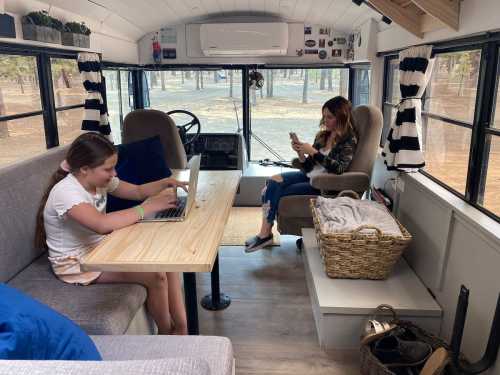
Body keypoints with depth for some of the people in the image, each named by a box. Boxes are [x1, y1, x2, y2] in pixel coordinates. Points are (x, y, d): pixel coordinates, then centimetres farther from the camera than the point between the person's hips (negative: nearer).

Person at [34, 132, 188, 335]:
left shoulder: (99, 179, -3)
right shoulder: (65, 191, -27)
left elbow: (138, 191, 8)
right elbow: (103, 224, -43)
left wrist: (166, 183, -11)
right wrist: (148, 207, -36)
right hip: (76, 263, -8)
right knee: (156, 275, -19)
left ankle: (181, 327, 3)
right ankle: (166, 333, 8)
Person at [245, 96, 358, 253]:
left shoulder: (349, 140, -8)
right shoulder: (323, 135, 10)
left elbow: (339, 168, -22)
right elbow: (308, 167, 7)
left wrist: (313, 152, -22)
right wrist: (300, 152, -13)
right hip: (309, 175, 7)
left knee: (278, 192, -18)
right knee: (272, 181, -14)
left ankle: (265, 234, -2)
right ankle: (265, 233, -13)